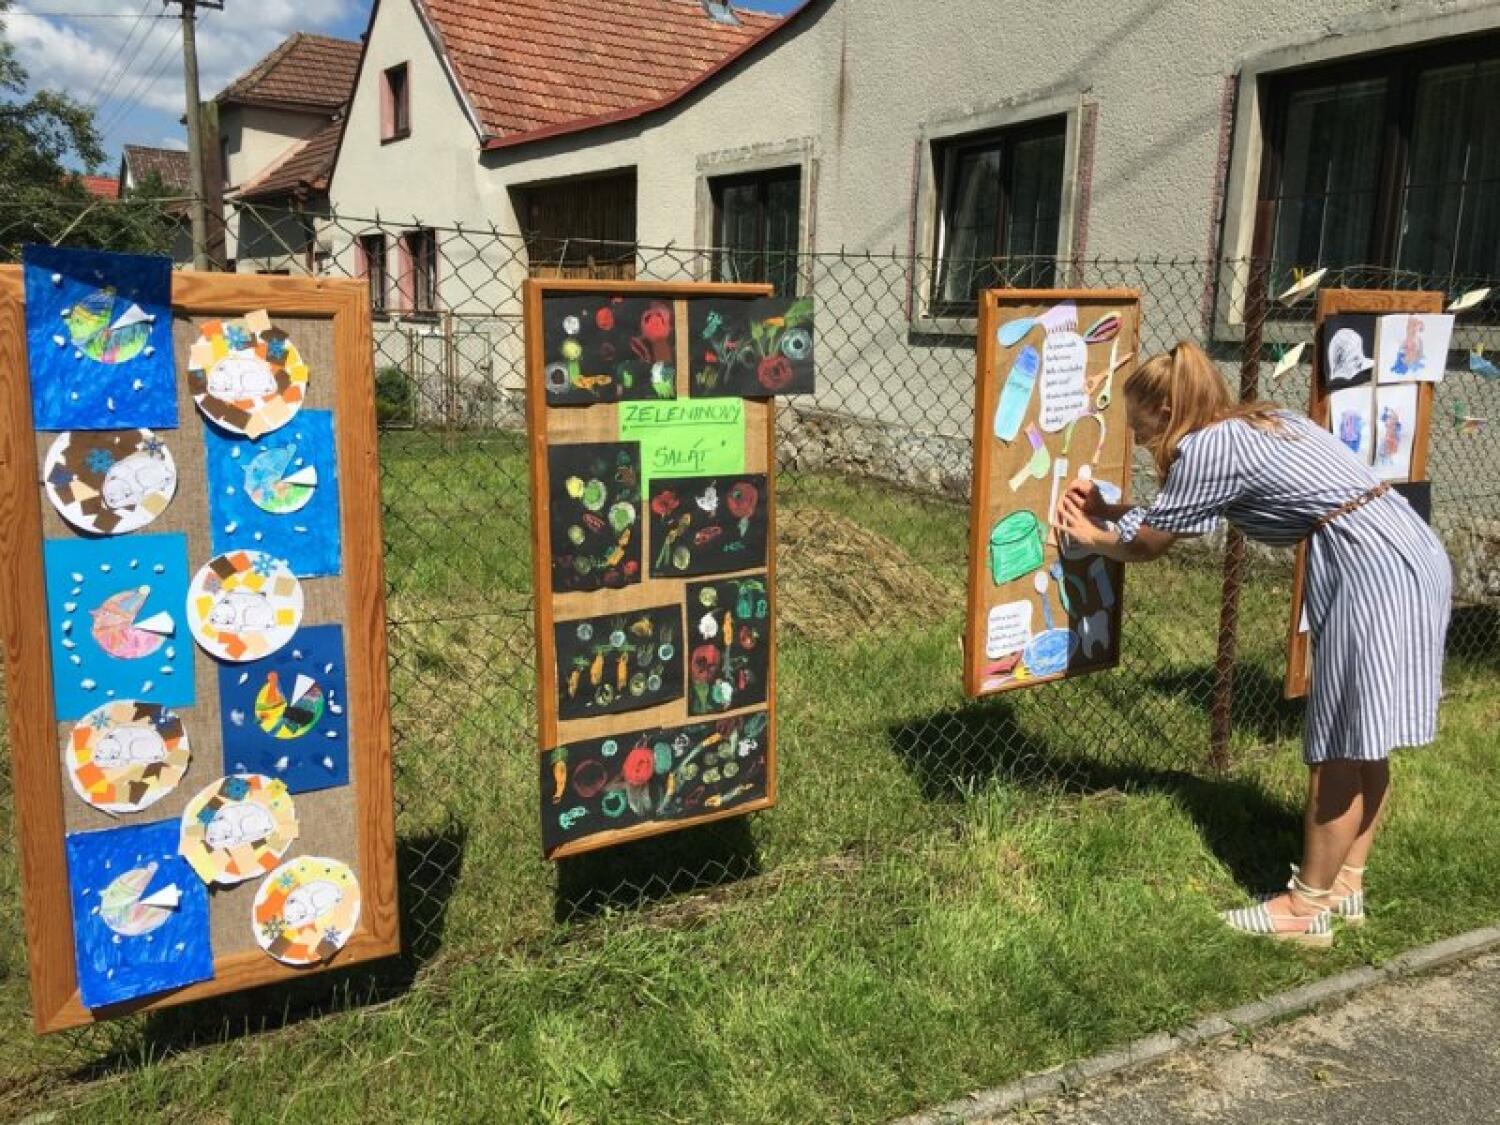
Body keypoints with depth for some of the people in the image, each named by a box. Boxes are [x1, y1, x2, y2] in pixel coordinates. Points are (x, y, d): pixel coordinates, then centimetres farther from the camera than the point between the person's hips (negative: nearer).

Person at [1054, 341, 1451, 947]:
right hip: (1404, 554, 10)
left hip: (1371, 569, -10)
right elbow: (1167, 519, 24)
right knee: (1360, 744, 15)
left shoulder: (1206, 448, -11)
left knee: (1339, 747, -2)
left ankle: (1306, 909, 8)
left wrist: (1091, 538, 18)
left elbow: (1147, 546, 1)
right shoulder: (1254, 423, 17)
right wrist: (1106, 508, 25)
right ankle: (1345, 886, 25)